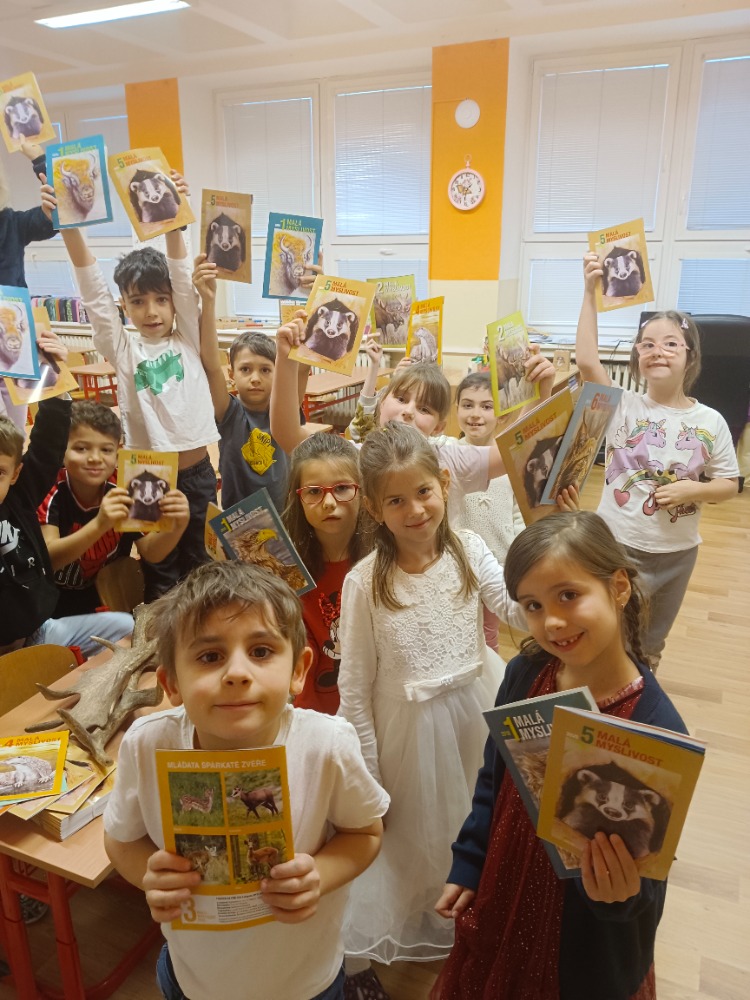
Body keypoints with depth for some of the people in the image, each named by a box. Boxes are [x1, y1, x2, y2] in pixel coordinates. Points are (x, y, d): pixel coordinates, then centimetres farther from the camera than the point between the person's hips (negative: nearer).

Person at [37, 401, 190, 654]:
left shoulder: (121, 493, -7)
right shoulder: (50, 493, -16)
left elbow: (150, 552, -8)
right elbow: (46, 560, -28)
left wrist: (178, 525, -31)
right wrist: (99, 524, -46)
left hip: (107, 606, 5)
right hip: (52, 612, -4)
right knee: (125, 626, -25)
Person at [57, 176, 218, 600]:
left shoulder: (187, 339, 3)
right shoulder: (123, 348, 1)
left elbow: (184, 277, -8)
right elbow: (92, 288, -8)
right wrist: (69, 225, -19)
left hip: (198, 472, 1)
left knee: (200, 566, 16)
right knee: (159, 573, 12)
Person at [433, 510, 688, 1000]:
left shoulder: (656, 727, -28)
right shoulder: (525, 674, -14)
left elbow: (648, 871, -19)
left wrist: (621, 894, -39)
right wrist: (467, 866, 6)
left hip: (591, 947, -4)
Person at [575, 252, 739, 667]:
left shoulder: (710, 422, -6)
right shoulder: (623, 407, -11)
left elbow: (728, 484, 1)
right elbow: (587, 360, -25)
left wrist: (694, 491, -20)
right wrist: (590, 292, -28)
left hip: (676, 553, 2)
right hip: (616, 546, -2)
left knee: (650, 645, 23)